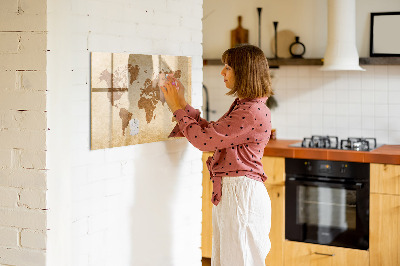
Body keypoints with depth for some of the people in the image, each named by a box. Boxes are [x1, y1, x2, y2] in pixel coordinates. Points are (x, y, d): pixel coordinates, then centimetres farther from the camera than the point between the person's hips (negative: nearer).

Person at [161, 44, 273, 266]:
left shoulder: (253, 112, -20)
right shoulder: (242, 106, 14)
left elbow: (204, 139, -19)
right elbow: (211, 132, 17)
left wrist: (178, 108, -7)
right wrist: (182, 105, 14)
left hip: (242, 193, -10)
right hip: (228, 192, 10)